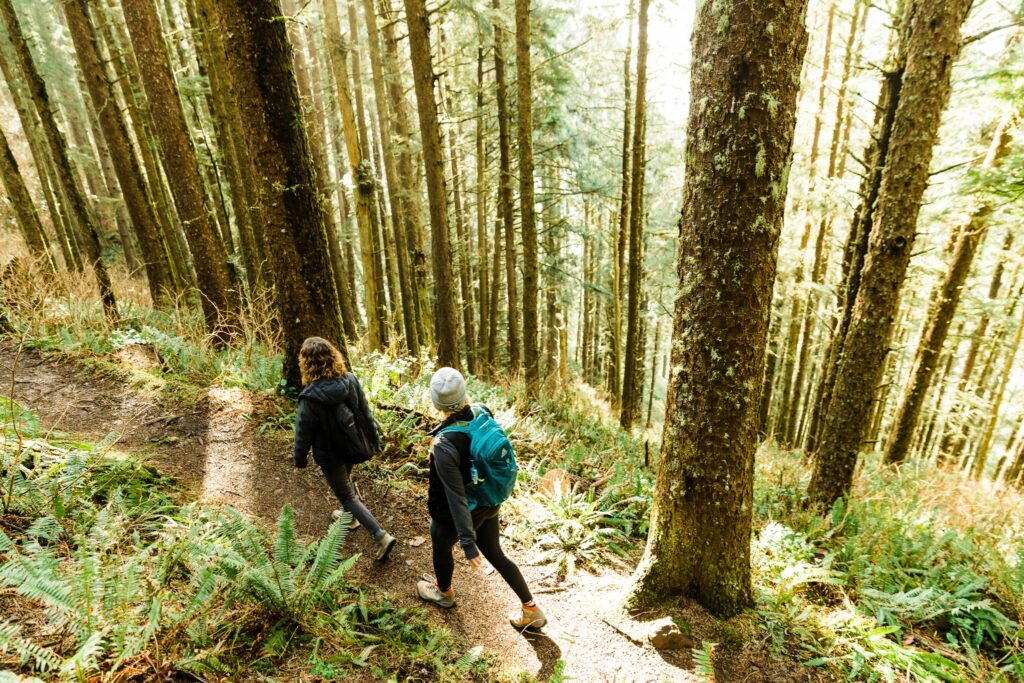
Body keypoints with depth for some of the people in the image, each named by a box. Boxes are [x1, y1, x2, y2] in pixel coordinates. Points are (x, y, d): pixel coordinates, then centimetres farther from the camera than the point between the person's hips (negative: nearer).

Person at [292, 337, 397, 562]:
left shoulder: (310, 397, -28)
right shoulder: (350, 380, -14)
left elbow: (303, 433, -16)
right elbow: (365, 412, -3)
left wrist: (299, 458, 1)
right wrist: (374, 439, 10)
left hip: (330, 453, -5)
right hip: (353, 446, 6)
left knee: (347, 495, 8)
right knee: (345, 479, 32)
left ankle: (381, 536, 2)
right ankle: (350, 516, 54)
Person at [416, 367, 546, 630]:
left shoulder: (444, 445, -35)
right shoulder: (482, 413, -19)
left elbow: (456, 497, -30)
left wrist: (468, 542, -22)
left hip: (466, 512, -5)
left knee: (440, 546, 28)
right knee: (494, 553, 25)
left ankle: (443, 592, 57)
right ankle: (531, 609, 34)